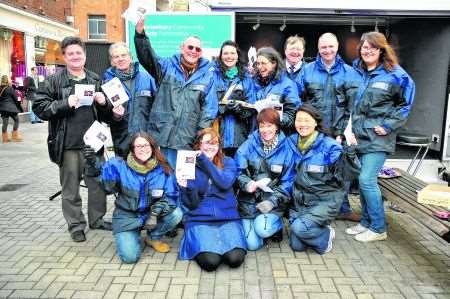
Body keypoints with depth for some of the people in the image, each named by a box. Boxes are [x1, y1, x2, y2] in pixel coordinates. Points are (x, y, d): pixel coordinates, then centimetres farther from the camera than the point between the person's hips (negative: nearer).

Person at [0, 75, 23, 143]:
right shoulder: (10, 89, -11)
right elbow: (15, 99, -5)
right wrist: (19, 108, 7)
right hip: (11, 107, -6)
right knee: (16, 120, 9)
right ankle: (15, 136, 8)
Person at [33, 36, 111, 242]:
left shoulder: (95, 80, 12)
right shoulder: (54, 81, 0)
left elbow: (105, 113, 20)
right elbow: (39, 107, -5)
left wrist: (103, 103, -3)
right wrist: (66, 104, -17)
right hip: (68, 144, -3)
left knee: (98, 182, 11)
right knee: (71, 187, 6)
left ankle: (97, 219, 29)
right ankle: (76, 225, 21)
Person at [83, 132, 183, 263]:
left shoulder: (163, 169, -9)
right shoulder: (120, 166, -13)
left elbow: (172, 196, -7)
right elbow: (104, 179, -29)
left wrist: (162, 206, -27)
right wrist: (93, 165, -48)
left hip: (151, 215, 2)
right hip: (126, 218, -2)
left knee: (176, 214, -24)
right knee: (130, 256, -20)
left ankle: (153, 237, 6)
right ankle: (132, 236, 17)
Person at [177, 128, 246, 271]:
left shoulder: (228, 162, 8)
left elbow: (226, 183, -15)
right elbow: (191, 204, 1)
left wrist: (205, 160, -13)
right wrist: (187, 187, -20)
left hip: (227, 218, 1)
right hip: (200, 219, -1)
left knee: (235, 258, -24)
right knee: (210, 261, -25)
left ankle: (218, 244, 7)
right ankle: (202, 244, 7)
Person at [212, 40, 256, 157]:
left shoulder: (246, 77, 14)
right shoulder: (213, 74, 5)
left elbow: (251, 105, 9)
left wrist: (241, 108, -12)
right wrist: (224, 107, -18)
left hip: (238, 133, 2)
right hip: (217, 131, -2)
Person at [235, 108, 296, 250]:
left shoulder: (286, 148, -2)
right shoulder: (249, 145, -2)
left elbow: (287, 182, -3)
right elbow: (237, 171, -4)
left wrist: (272, 201, -15)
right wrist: (247, 183, -24)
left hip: (273, 198, -1)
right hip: (249, 199, 1)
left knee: (262, 230, -26)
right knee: (252, 244, -9)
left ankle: (277, 224, 9)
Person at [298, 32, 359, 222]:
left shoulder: (348, 71, 4)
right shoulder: (308, 70, 5)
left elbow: (351, 105, 1)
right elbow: (300, 101, 5)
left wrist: (342, 131, -7)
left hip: (338, 131, 0)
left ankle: (343, 208, 22)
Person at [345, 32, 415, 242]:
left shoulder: (394, 74, -6)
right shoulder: (355, 73, 9)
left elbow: (405, 104, -1)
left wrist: (389, 125, -8)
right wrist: (349, 126, 10)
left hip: (378, 137, -6)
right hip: (358, 135, 6)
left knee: (367, 180, -10)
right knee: (364, 180, 11)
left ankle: (378, 229, 5)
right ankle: (366, 222, 25)